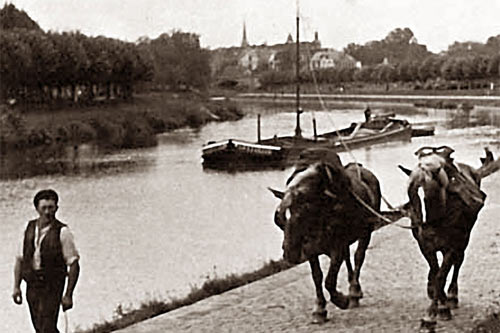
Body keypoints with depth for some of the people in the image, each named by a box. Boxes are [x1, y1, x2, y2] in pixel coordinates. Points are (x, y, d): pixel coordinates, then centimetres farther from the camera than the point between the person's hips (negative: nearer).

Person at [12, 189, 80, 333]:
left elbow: (74, 265, -11)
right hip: (32, 286, 6)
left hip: (52, 288, -6)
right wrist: (16, 287, 5)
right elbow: (20, 259, 12)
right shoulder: (30, 228, 6)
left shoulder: (62, 232, -11)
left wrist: (68, 295, -14)